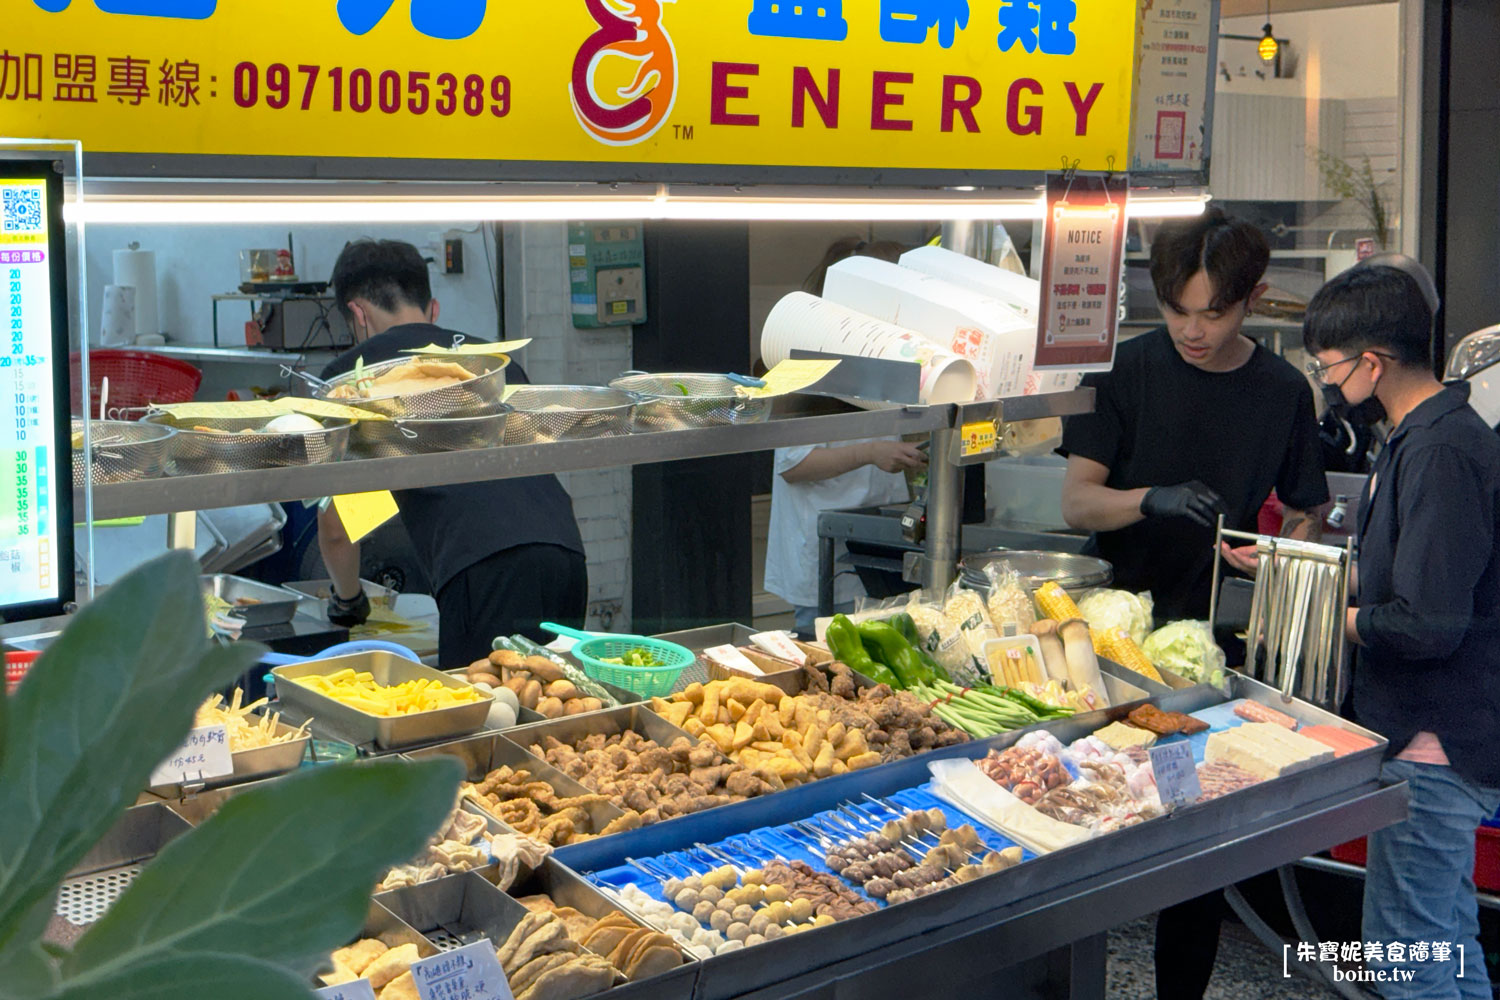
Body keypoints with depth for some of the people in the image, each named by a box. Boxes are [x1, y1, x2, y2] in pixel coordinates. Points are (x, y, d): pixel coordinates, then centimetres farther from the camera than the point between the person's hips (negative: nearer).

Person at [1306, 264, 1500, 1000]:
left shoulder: (1439, 453, -22)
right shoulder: (1425, 435, 11)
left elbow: (1431, 624, -27)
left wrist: (1341, 618, -11)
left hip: (1434, 746, -11)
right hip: (1438, 736, 11)